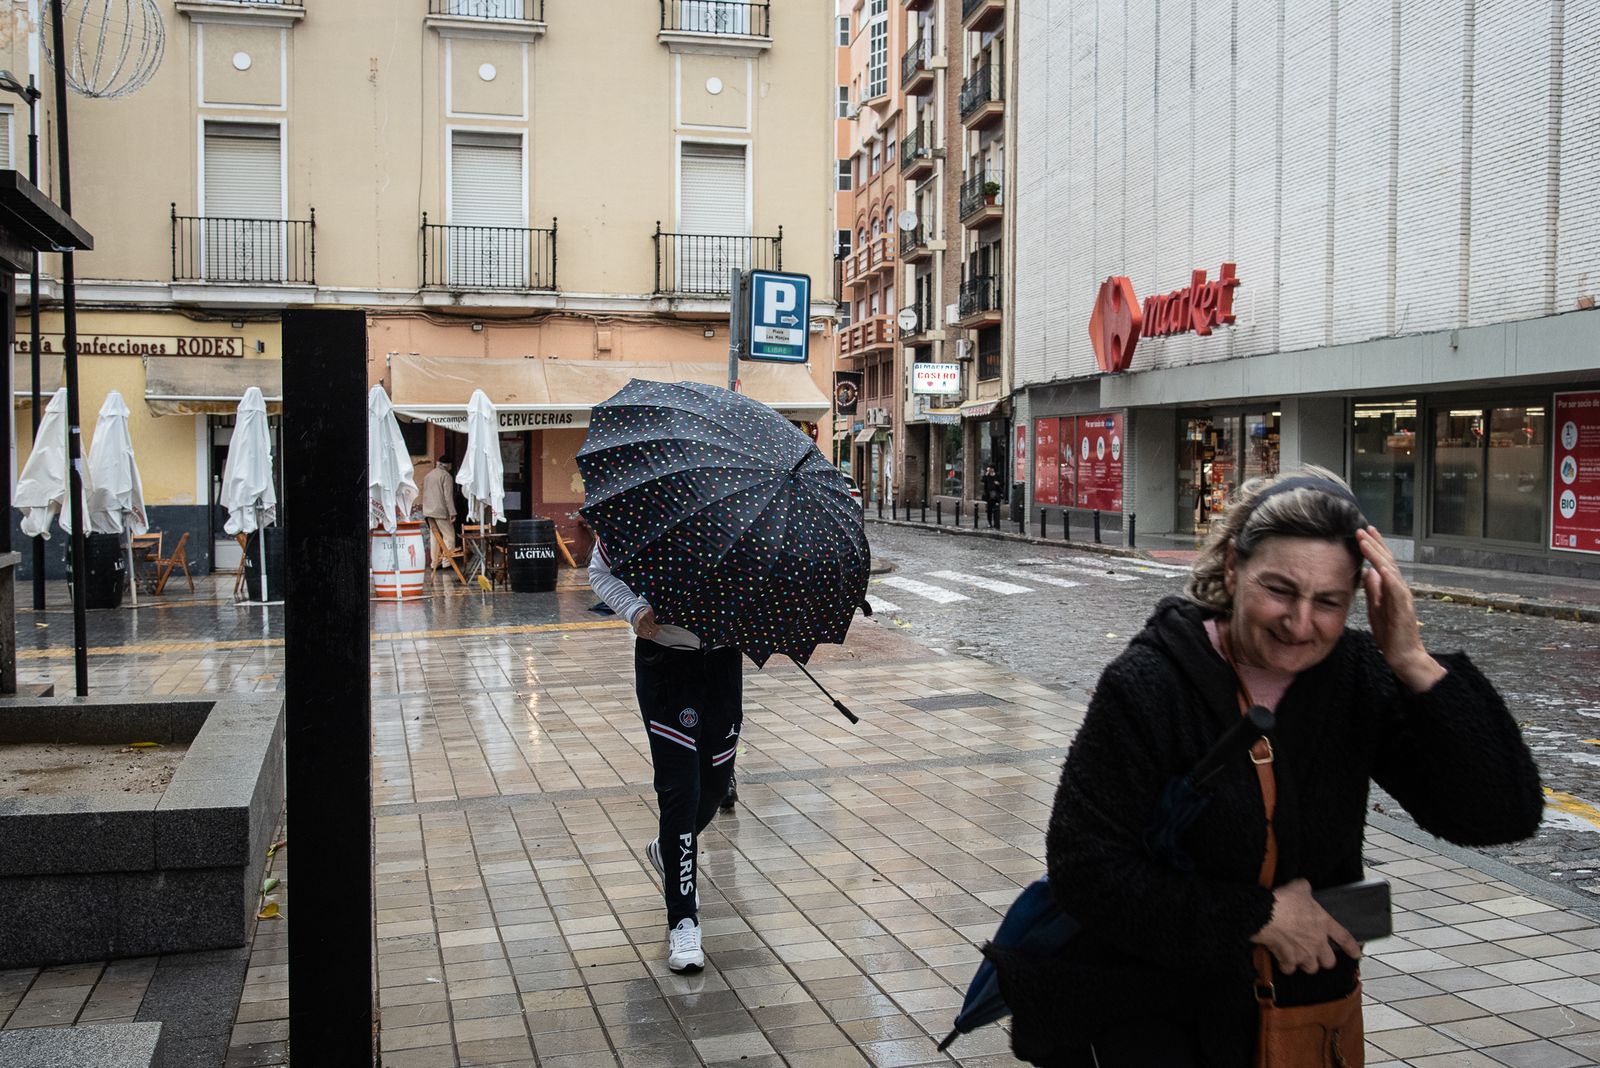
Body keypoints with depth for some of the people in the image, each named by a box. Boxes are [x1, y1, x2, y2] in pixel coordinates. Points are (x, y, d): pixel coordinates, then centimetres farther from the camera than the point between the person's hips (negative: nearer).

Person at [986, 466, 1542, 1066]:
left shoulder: (1358, 677, -10)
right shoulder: (1147, 686, -21)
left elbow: (1504, 814, -16)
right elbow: (1087, 870, -21)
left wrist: (1415, 666, -27)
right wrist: (1257, 916, -21)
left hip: (1304, 988, 4)